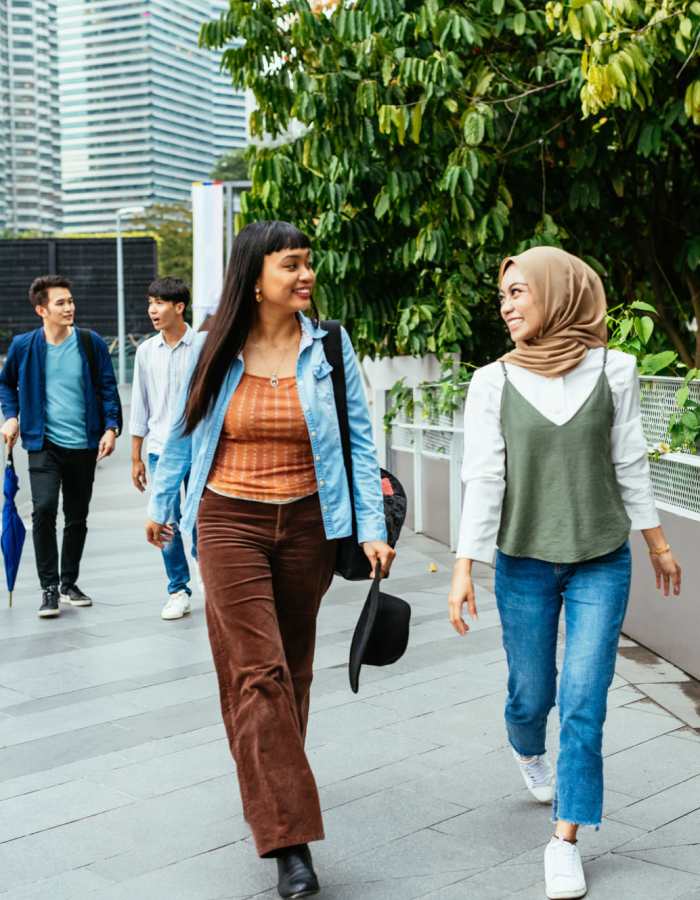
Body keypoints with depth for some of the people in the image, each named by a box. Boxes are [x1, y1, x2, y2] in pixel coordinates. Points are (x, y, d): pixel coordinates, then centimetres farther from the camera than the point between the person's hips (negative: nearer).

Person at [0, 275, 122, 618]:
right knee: (44, 509, -18)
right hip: (44, 444, -1)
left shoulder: (91, 343, -3)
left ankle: (69, 583, 28)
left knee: (77, 518, 10)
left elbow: (108, 387, 2)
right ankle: (49, 588, -7)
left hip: (84, 445, 2)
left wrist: (111, 427, -9)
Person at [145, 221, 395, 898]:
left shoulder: (328, 348, -2)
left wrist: (372, 527, -5)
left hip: (307, 524, 2)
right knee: (258, 672, -8)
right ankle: (289, 840, -6)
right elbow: (184, 431, 11)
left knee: (292, 666, 15)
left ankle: (272, 780, 39)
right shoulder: (216, 351, -3)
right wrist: (161, 502, 17)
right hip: (230, 524, -2)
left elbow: (359, 442, 0)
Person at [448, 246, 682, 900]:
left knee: (583, 704, -4)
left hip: (601, 563, 0)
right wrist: (465, 567, -11)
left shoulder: (612, 371, -3)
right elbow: (483, 477, -6)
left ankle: (565, 840, 9)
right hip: (523, 563, 0)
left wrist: (657, 543, 10)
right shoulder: (493, 382, -3)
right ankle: (528, 751, 47)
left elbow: (629, 464, 5)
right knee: (530, 693, 12)